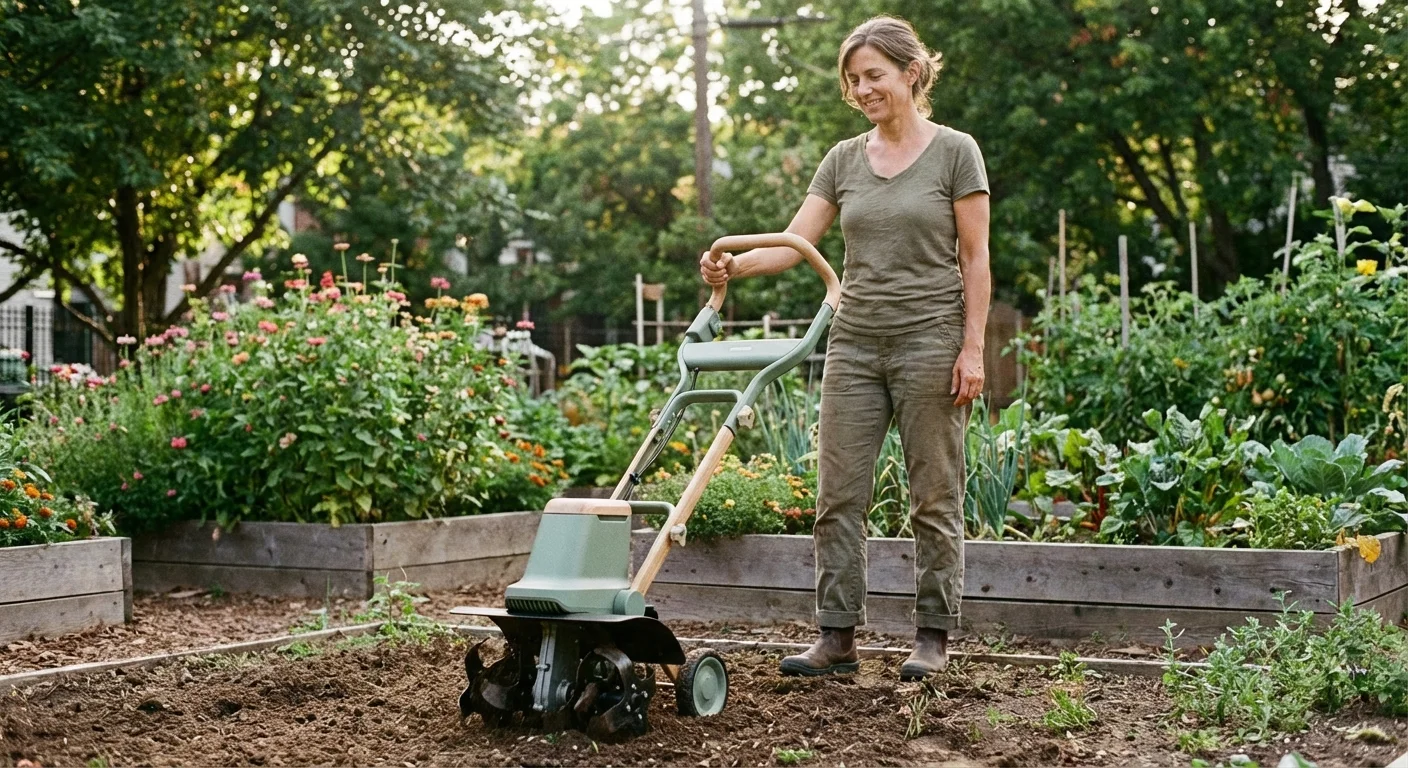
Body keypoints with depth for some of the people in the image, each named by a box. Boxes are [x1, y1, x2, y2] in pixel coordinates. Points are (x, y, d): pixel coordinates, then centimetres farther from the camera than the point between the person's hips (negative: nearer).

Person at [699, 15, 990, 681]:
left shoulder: (954, 151, -3)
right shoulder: (844, 159, 10)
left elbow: (974, 258, -5)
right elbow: (796, 243, 3)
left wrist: (972, 348, -10)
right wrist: (734, 265, -15)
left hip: (930, 342, -5)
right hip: (855, 344, 5)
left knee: (934, 497, 1)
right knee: (838, 495, 2)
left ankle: (933, 636, 11)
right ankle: (837, 636, 8)